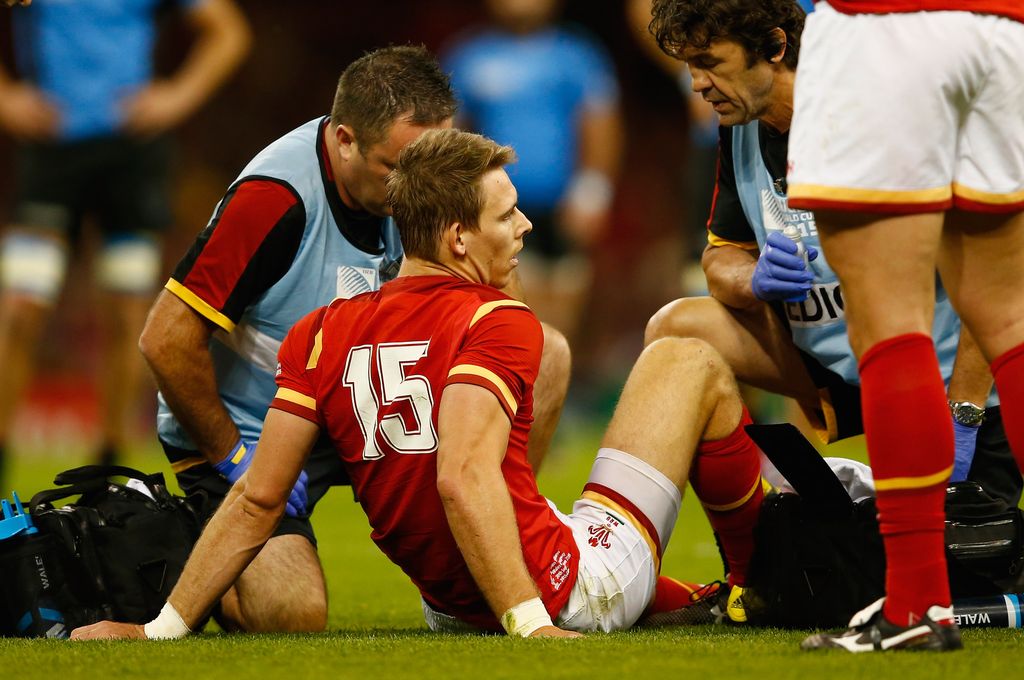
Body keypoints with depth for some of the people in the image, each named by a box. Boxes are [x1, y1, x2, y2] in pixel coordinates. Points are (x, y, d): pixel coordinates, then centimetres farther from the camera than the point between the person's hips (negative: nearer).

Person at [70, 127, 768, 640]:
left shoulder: (324, 334, -1)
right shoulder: (499, 322, -18)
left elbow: (258, 498, -3)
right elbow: (464, 479, -32)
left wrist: (165, 626, 2)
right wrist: (529, 622, -36)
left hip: (451, 608, 6)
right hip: (570, 590, -6)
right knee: (691, 360, 10)